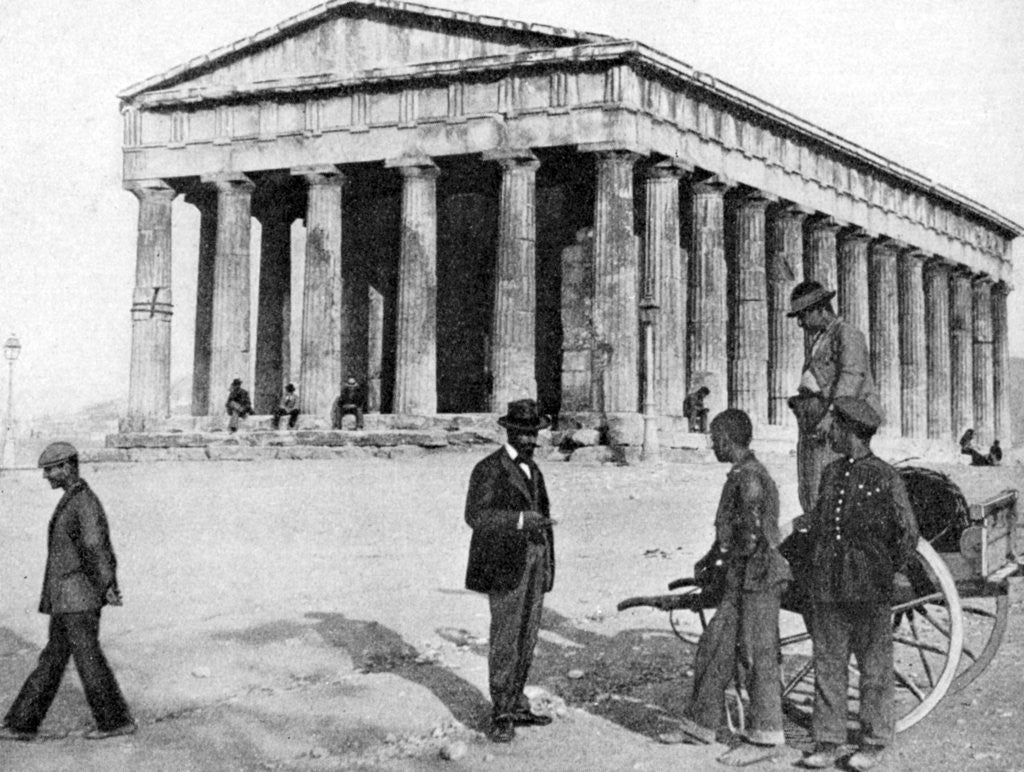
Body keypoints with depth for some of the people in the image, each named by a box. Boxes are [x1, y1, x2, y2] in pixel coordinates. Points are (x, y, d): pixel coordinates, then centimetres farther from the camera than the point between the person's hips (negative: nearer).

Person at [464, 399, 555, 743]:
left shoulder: (533, 470, 17)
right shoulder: (488, 469, -7)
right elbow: (476, 515, -18)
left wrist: (546, 569, 15)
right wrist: (519, 520, -30)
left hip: (533, 566, 7)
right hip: (505, 567, -7)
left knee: (526, 641, 9)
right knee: (505, 643, -6)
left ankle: (517, 707, 17)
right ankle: (500, 716, -1)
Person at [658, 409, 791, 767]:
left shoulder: (749, 478, -18)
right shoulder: (741, 475, 12)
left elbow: (751, 538, -22)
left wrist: (724, 551, -5)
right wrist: (711, 558, 19)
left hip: (757, 579, -10)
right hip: (740, 580, 10)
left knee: (758, 655, -2)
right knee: (714, 649, 13)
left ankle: (765, 738, 7)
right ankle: (701, 724, 23)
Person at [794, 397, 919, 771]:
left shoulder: (885, 477, -5)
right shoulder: (830, 473, 12)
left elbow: (907, 533, 0)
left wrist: (887, 571, 0)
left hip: (869, 590, -5)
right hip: (827, 589, 5)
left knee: (874, 667, 5)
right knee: (828, 664, 6)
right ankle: (828, 741, 13)